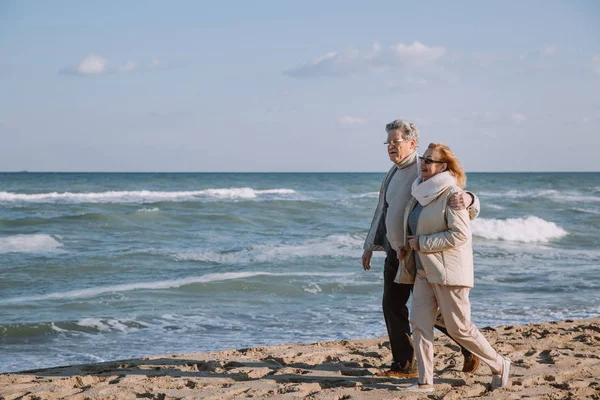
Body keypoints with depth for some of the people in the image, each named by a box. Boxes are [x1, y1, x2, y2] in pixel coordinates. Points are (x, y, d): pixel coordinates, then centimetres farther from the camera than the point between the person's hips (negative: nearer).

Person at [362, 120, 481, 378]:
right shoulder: (392, 175, 12)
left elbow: (454, 196, -21)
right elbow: (382, 212, 21)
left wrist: (466, 199, -45)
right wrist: (370, 246, 23)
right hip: (395, 253, 8)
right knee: (392, 306, 5)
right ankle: (404, 366, 13)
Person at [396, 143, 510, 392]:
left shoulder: (451, 193, -14)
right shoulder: (421, 192, 12)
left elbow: (460, 234, -22)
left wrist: (421, 243, -18)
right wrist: (406, 246, 9)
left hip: (448, 269, -8)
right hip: (423, 270, 8)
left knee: (458, 327, 0)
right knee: (419, 323, -1)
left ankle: (499, 365, 18)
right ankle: (425, 382, 4)